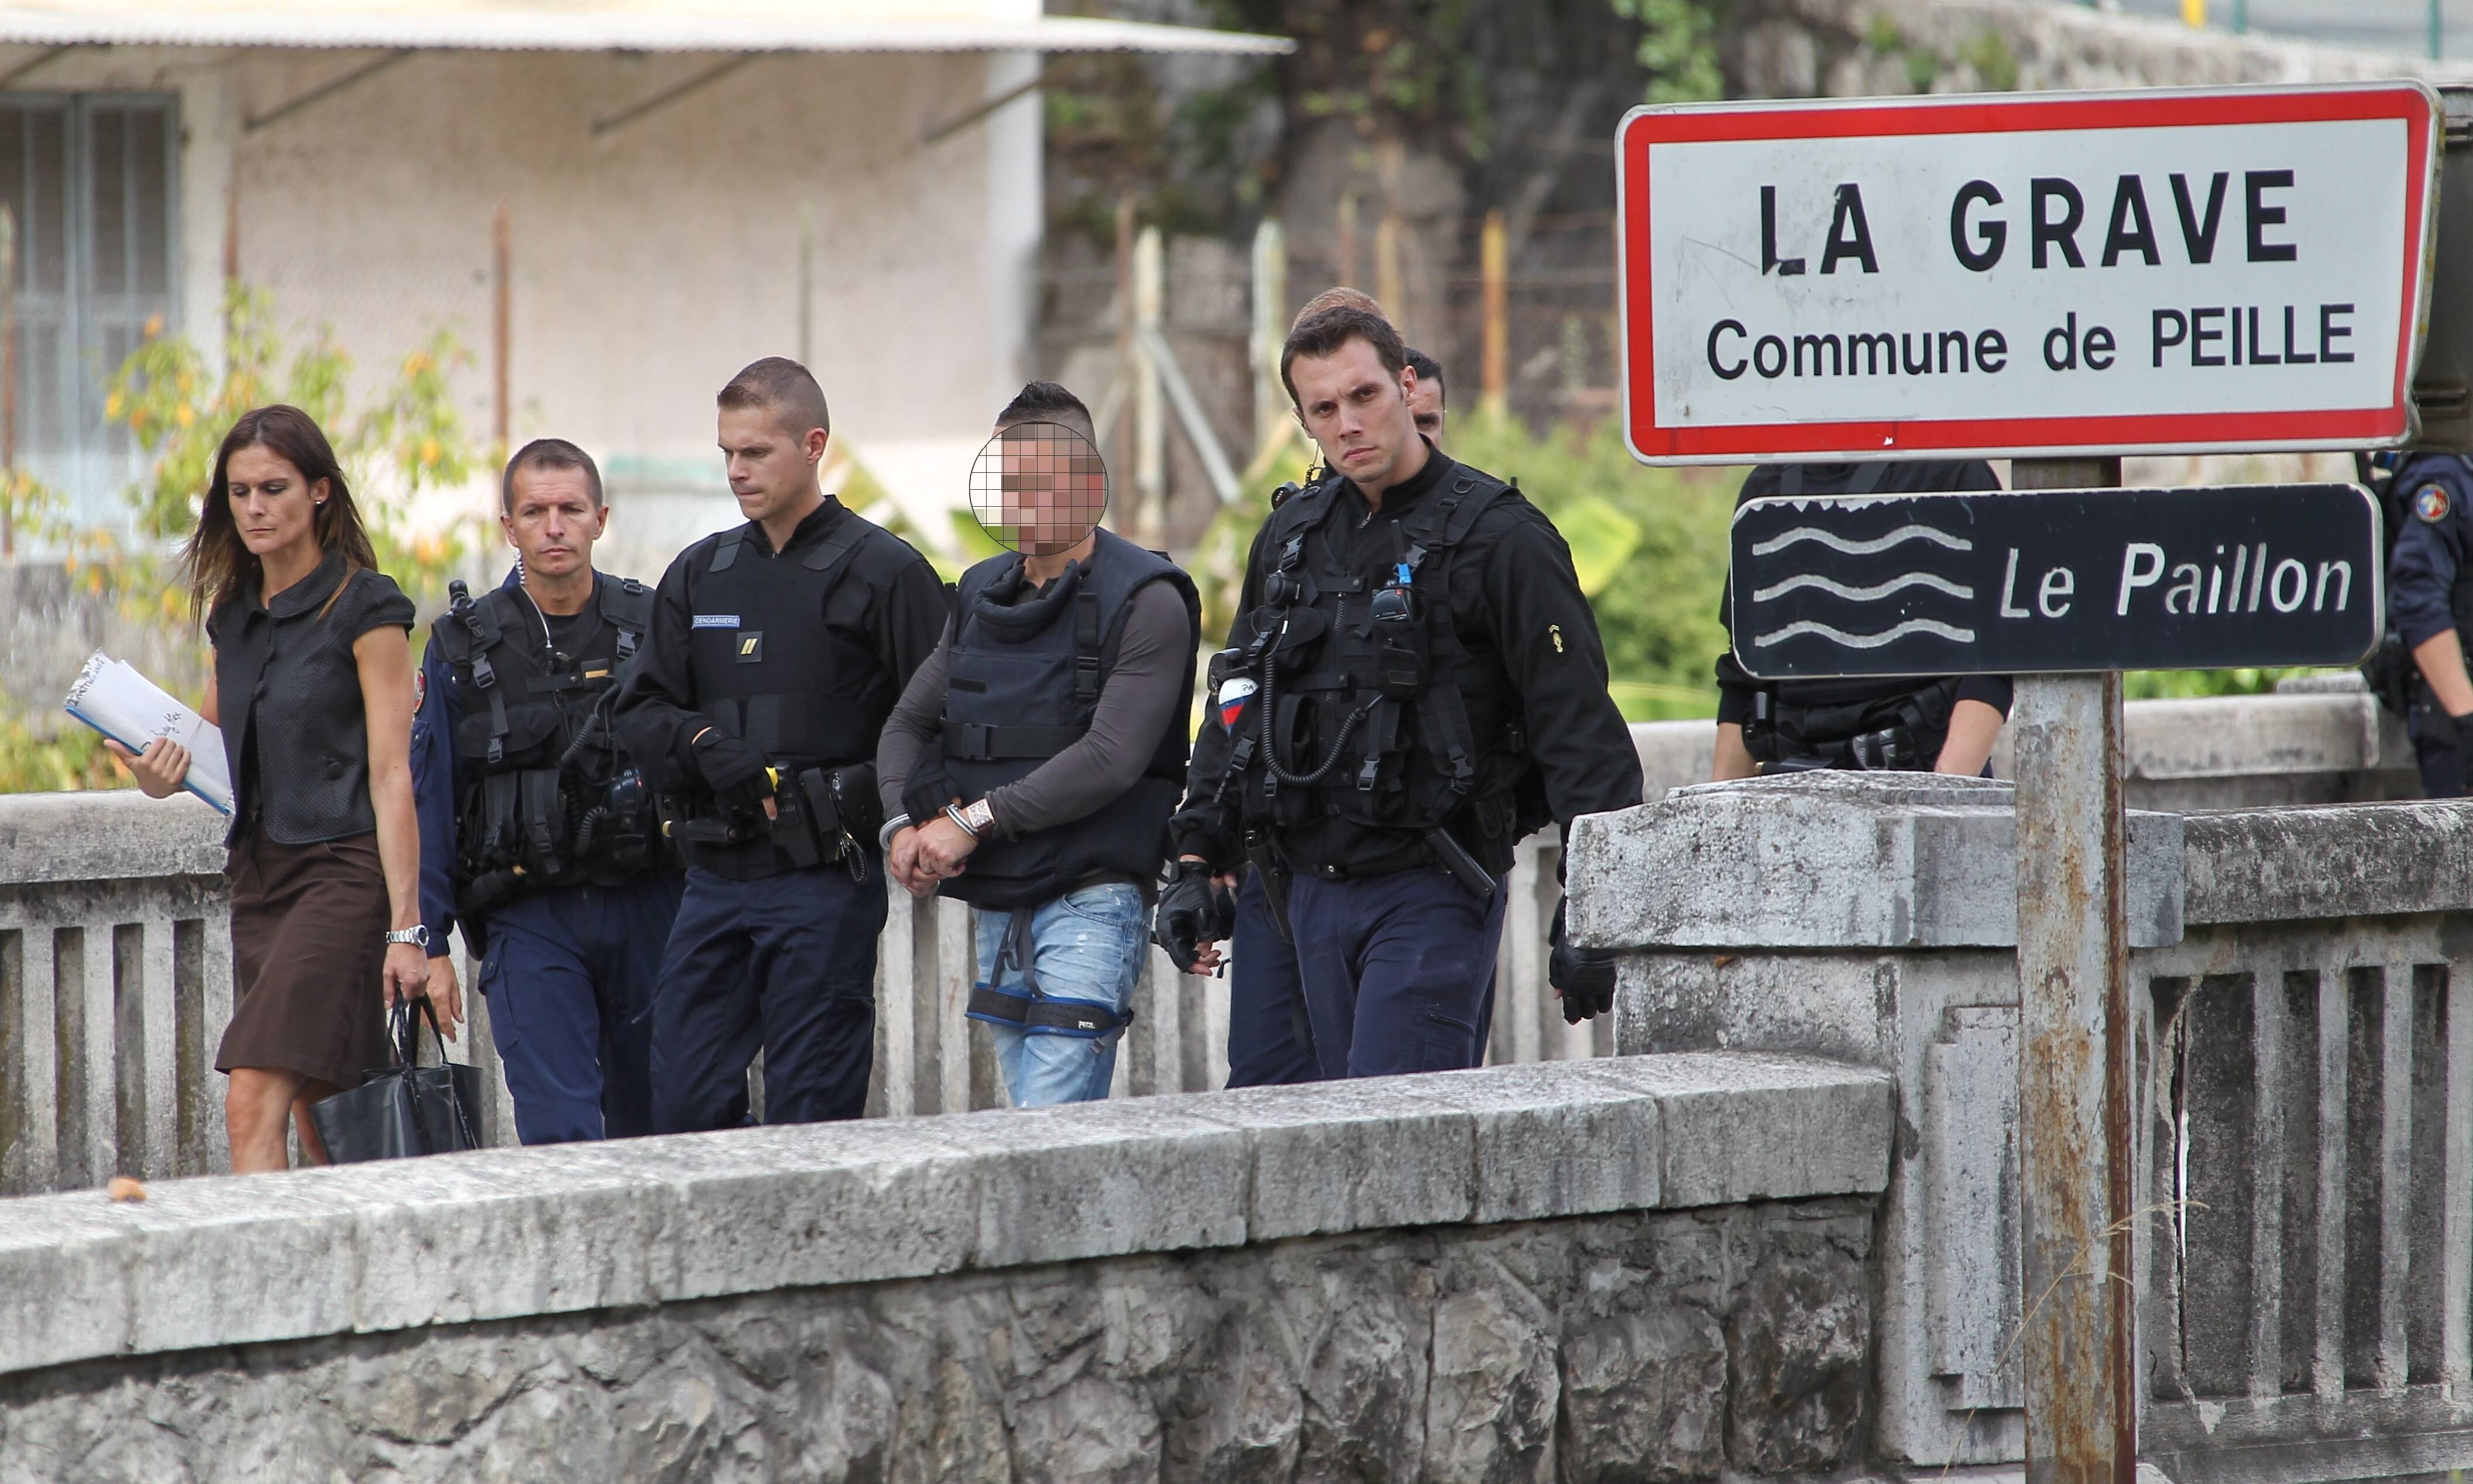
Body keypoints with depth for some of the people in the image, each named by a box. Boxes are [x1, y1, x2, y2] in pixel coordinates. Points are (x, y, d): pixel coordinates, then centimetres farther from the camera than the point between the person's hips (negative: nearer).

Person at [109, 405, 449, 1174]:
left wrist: (406, 928, -16)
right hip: (260, 874, 8)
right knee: (314, 1122, 7)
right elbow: (214, 738, 25)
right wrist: (163, 776, 0)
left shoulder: (365, 607, -7)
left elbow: (391, 775, -12)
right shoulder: (235, 617, 14)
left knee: (254, 1104, -18)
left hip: (344, 872, -8)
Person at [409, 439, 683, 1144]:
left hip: (647, 910, 1)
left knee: (653, 1129, 7)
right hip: (530, 923, -1)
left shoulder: (651, 626, 4)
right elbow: (430, 801, 4)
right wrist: (428, 942, -2)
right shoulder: (464, 647, 2)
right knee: (559, 1135, -11)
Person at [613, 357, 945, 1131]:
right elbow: (640, 712, 11)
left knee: (810, 1111, -4)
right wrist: (702, 746, -9)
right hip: (715, 879, 5)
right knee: (684, 1107, 2)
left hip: (825, 883, -5)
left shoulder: (883, 572, -2)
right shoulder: (700, 574, 15)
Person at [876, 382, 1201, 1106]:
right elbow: (909, 724, 19)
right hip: (996, 905, 8)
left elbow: (1110, 759, -18)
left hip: (1090, 902, -7)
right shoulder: (984, 595, 15)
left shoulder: (1145, 602, -9)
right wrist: (904, 825, -2)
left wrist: (975, 821, -16)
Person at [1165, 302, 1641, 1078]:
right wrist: (1197, 859, 17)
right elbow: (1238, 709, 24)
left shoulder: (1499, 538, -8)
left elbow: (1582, 732, -11)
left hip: (1431, 894, -7)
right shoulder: (1291, 537, 12)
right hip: (1313, 890, 7)